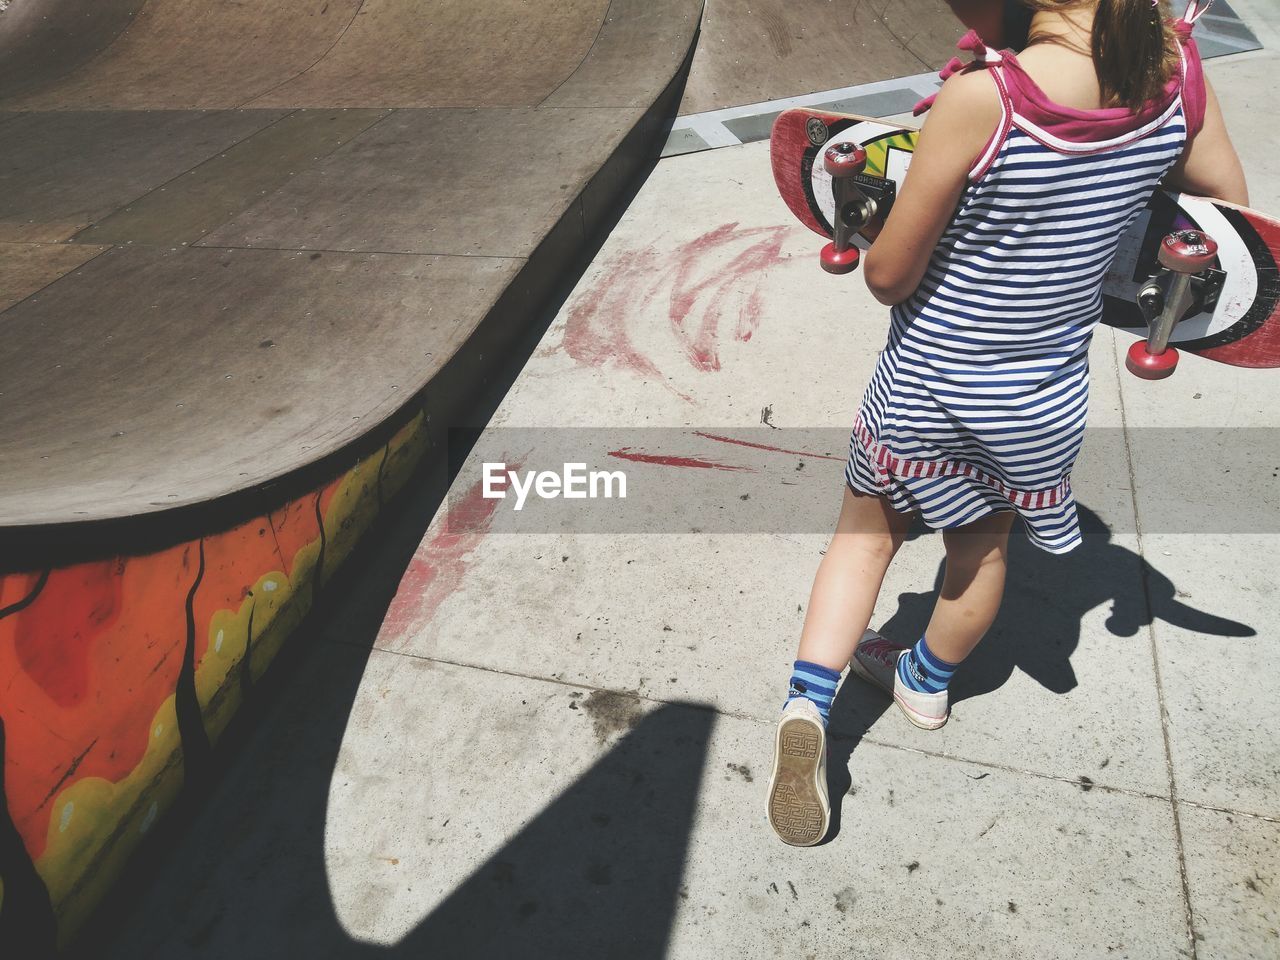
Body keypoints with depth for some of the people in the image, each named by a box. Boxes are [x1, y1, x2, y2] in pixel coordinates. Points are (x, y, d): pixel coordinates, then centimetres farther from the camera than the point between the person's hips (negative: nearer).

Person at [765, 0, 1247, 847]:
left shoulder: (981, 96, -25)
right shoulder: (1177, 71, -11)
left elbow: (888, 275, -18)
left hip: (925, 385, -3)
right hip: (1046, 397, 4)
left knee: (869, 526, 20)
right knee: (984, 542, 26)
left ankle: (809, 701, 8)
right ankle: (928, 681, 50)